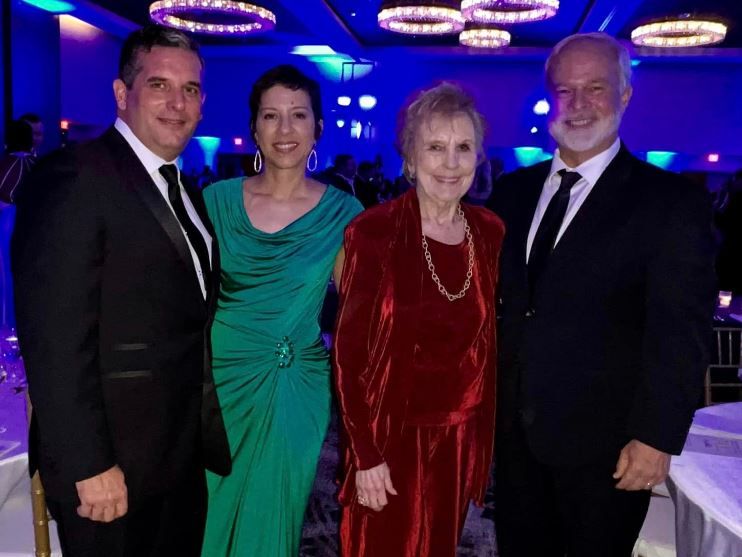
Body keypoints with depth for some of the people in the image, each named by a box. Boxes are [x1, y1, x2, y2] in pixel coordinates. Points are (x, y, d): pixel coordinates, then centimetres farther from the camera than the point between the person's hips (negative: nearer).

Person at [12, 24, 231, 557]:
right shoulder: (74, 177, -16)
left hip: (183, 453, 8)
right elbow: (56, 338, -21)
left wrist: (204, 436, 8)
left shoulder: (185, 191, 11)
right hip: (111, 464, -8)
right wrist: (88, 465, -21)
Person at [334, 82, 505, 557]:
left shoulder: (491, 231, 0)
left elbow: (489, 336, 9)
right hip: (391, 436, -4)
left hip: (463, 438, 4)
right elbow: (349, 351, -12)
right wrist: (365, 455, -13)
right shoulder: (374, 231, -14)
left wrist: (485, 431, 7)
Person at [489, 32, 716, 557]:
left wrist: (656, 437, -17)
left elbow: (680, 333, -13)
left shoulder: (673, 202, -10)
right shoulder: (516, 190, 6)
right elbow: (497, 297, 9)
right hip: (516, 434, 5)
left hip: (604, 444, -4)